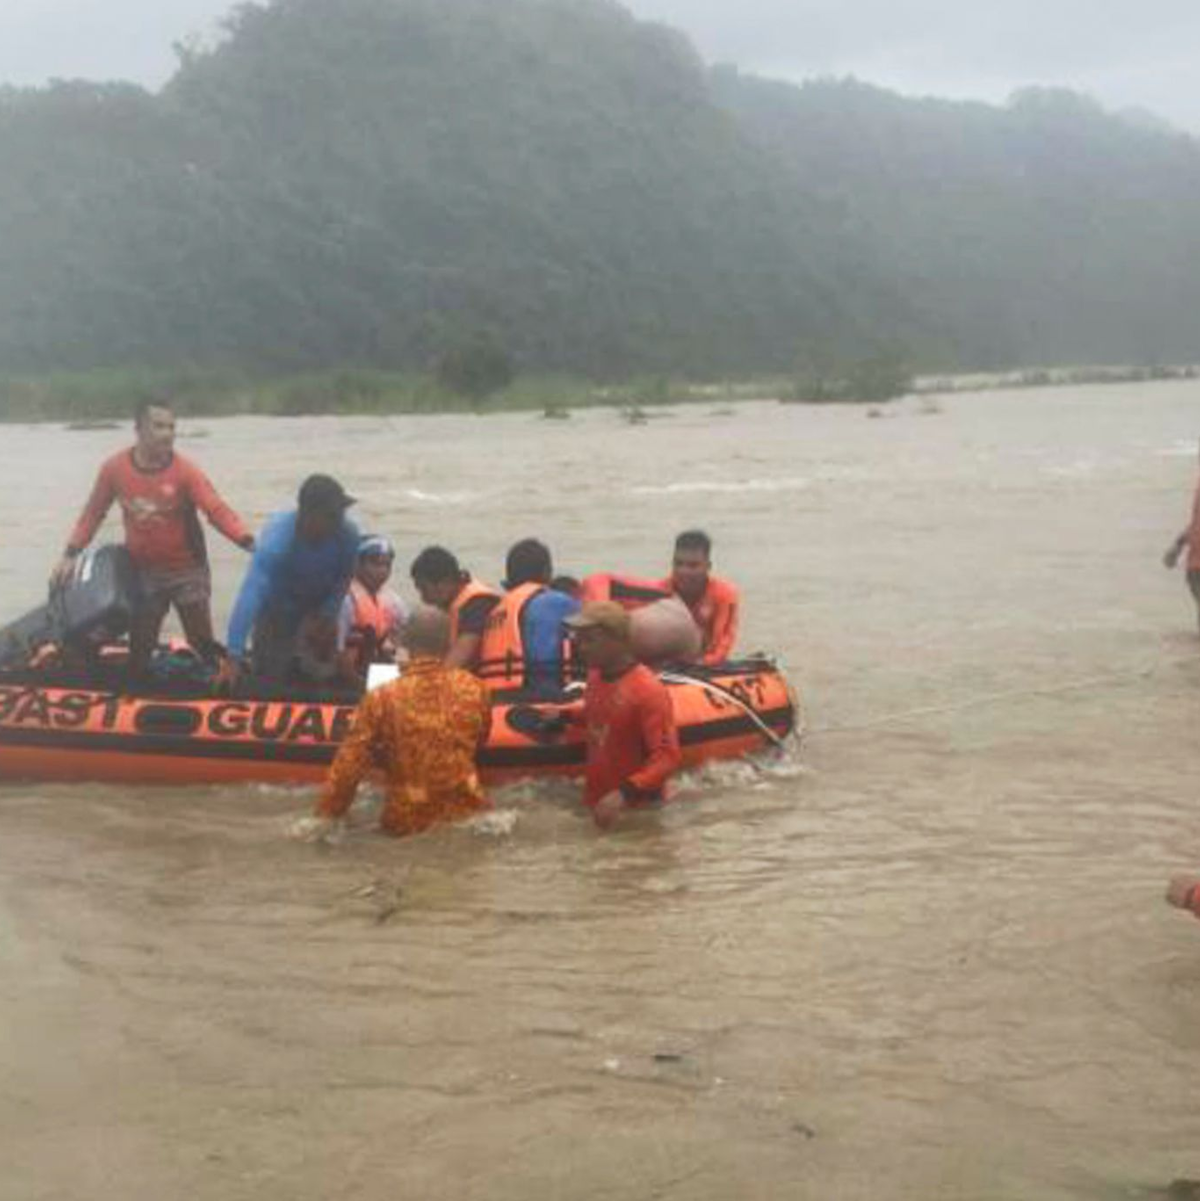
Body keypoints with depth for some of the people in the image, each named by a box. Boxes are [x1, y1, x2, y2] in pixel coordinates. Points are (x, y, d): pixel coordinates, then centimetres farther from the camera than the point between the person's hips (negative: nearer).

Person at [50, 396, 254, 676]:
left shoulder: (185, 471, -17)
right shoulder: (114, 468, -9)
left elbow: (217, 510, -26)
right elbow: (93, 513, 4)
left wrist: (248, 542, -43)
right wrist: (70, 554, -1)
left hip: (187, 570, -2)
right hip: (142, 571, 2)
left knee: (203, 645, 3)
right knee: (139, 649, 12)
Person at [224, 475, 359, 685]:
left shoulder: (347, 534, -27)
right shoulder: (277, 537, -38)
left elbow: (342, 580, -6)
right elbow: (251, 595, -45)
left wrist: (326, 615, -21)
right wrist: (234, 656, -53)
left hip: (318, 614, 3)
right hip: (277, 611, -3)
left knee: (323, 680, 8)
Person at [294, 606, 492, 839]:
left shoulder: (383, 698, -9)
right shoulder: (472, 688, -1)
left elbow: (350, 763, -8)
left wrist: (326, 816, 3)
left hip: (408, 823, -1)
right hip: (469, 813, 1)